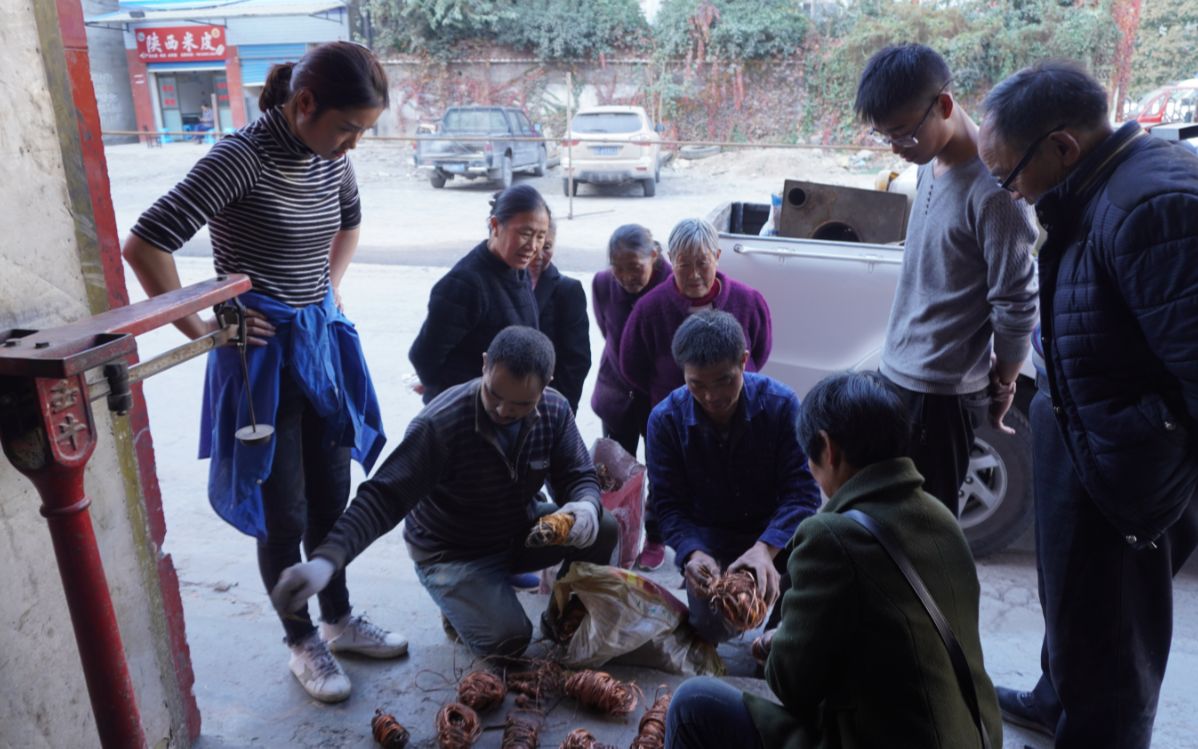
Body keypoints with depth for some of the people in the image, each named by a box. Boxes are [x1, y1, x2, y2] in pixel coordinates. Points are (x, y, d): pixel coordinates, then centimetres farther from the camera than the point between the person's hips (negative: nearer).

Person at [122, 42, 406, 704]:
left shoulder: (330, 157, 1)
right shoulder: (241, 158, -19)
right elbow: (144, 245, -21)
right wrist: (199, 329, -14)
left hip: (323, 344, 7)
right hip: (263, 354, -6)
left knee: (331, 501, 17)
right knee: (285, 517, 7)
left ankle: (339, 621, 37)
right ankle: (302, 643, 28)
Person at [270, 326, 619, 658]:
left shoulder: (555, 410, -15)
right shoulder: (440, 424, -31)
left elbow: (578, 475, -7)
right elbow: (385, 497, -33)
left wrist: (586, 505, -33)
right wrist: (325, 560, -47)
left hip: (519, 530, 5)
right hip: (453, 553, -4)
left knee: (603, 531, -17)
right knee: (508, 639, -21)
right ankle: (460, 602, 13)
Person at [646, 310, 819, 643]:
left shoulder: (780, 403, -16)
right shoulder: (666, 419, -12)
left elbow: (802, 491, -19)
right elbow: (669, 504, -11)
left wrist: (765, 548, -37)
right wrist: (692, 553, -32)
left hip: (775, 528, 0)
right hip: (708, 535, 0)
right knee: (714, 627, -22)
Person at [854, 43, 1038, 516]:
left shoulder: (991, 187, -21)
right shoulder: (931, 165, 5)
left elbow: (1015, 306, -16)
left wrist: (1002, 386, -4)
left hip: (943, 389, -7)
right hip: (900, 374, 7)